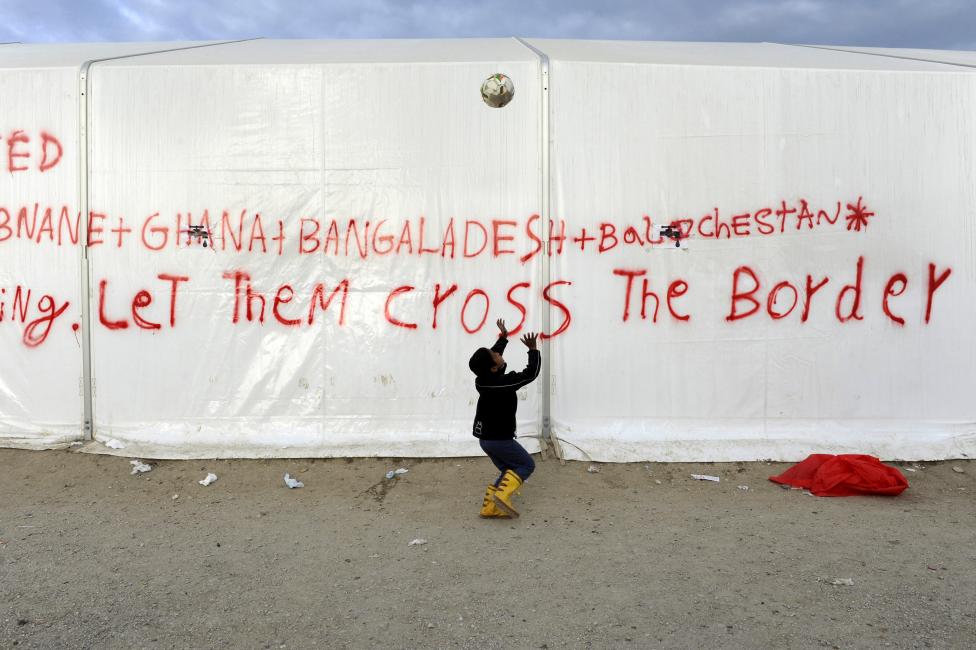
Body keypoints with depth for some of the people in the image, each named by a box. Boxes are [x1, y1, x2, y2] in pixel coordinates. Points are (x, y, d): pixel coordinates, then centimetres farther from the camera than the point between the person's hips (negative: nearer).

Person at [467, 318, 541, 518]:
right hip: (500, 439, -8)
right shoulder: (504, 382, -22)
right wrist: (533, 349, -9)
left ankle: (489, 507, 11)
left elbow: (492, 355, 17)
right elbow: (531, 374, -14)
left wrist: (503, 338, 27)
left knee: (508, 470, 18)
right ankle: (502, 495, -11)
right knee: (527, 464, 7)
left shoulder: (483, 378, -1)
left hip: (486, 438, 8)